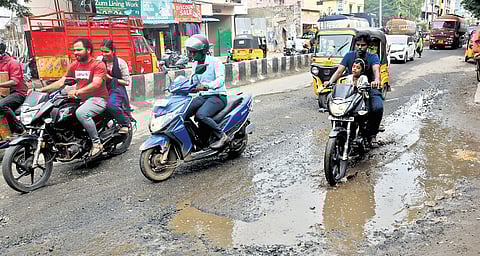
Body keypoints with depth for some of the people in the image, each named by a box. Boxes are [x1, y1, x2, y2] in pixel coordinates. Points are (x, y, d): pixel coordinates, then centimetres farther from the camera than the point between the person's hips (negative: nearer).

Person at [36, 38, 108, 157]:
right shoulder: (74, 66, 16)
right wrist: (41, 89, 3)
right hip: (81, 100, 8)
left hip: (98, 98, -8)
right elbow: (61, 82, 14)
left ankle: (97, 143, -23)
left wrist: (78, 91, -35)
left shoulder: (98, 64, -7)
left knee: (81, 113, -35)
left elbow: (96, 84, -22)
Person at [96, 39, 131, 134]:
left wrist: (111, 79, -9)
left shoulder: (121, 62, -2)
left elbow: (126, 82, -1)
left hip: (117, 89, -5)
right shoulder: (99, 59, 7)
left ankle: (125, 123, -9)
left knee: (111, 105, -33)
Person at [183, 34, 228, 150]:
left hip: (218, 96, -7)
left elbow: (221, 79, -25)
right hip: (203, 96, 8)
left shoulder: (215, 62, -10)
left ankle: (222, 136, -18)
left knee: (200, 115, -31)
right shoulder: (195, 64, 13)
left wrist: (207, 85, -44)